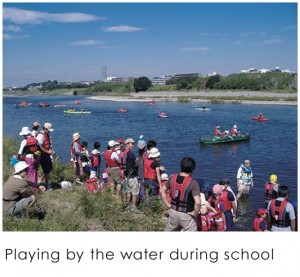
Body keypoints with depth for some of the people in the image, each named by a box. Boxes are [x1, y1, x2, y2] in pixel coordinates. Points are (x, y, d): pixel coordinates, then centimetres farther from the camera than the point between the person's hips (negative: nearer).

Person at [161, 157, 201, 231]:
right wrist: (195, 213, -14)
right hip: (187, 215, -5)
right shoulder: (192, 183, -23)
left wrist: (168, 205, 11)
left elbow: (162, 191, 8)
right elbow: (198, 202, -31)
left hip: (173, 212, 5)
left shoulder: (172, 177, -5)